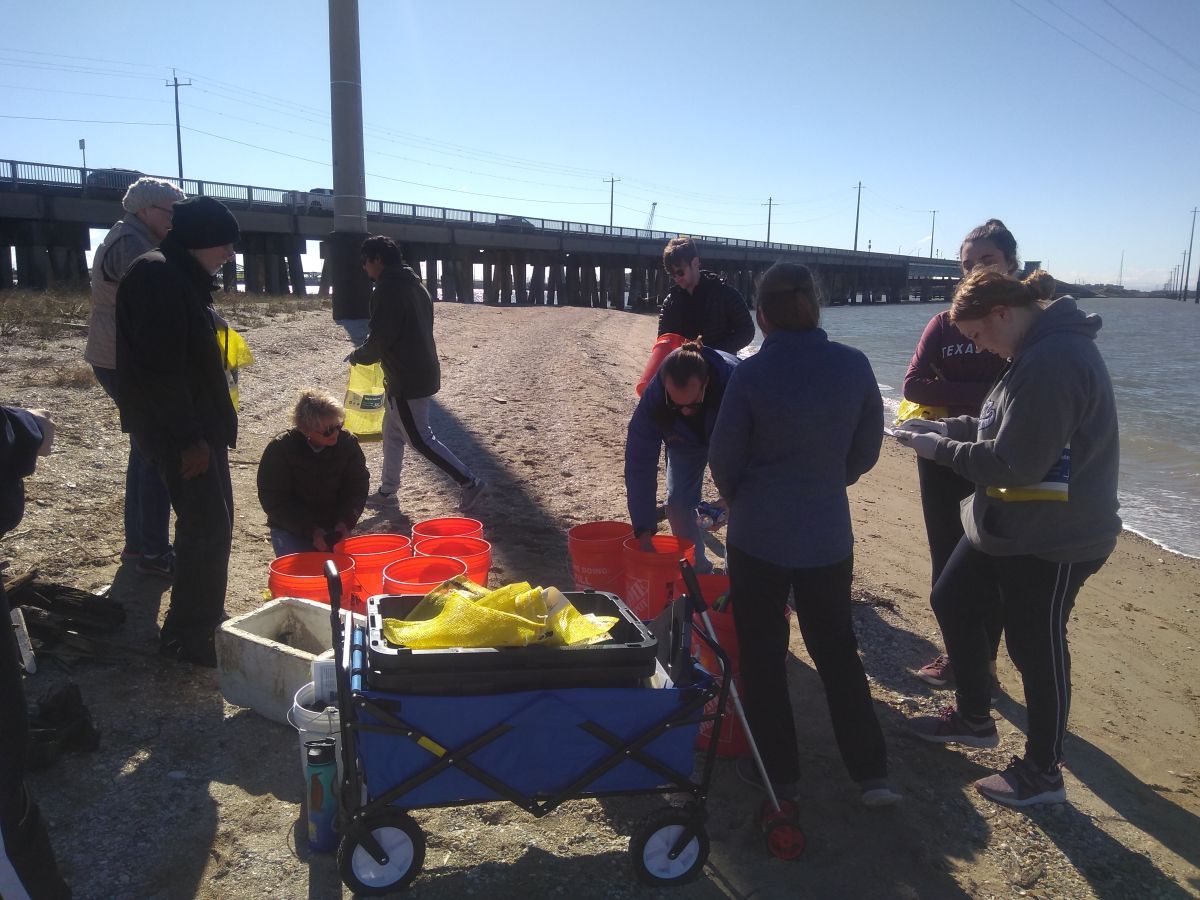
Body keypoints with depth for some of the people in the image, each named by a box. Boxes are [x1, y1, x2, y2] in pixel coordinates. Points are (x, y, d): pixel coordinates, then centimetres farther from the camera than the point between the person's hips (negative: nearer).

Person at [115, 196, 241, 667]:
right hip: (180, 433, -10)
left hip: (199, 427, 10)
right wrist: (187, 438, -23)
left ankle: (197, 625, 29)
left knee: (209, 526, 16)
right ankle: (189, 636, 6)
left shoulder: (184, 277, 15)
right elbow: (159, 367, -24)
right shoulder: (157, 277, -16)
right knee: (208, 530, -6)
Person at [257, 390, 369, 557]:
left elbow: (358, 487, -1)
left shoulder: (348, 443, -10)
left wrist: (345, 522, -17)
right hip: (290, 529, -2)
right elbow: (274, 502, -13)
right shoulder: (280, 449, -16)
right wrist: (311, 531, -20)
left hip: (333, 529, 2)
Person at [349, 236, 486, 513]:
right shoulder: (414, 285, 13)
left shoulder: (388, 290, -17)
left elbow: (378, 340, -19)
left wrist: (357, 357, 0)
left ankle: (470, 481, -4)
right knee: (392, 433, 19)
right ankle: (387, 491, 28)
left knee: (420, 439, -3)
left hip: (407, 380, -10)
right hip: (423, 372, 10)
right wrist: (368, 352, 20)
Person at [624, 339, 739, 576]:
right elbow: (640, 466, -33)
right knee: (678, 503, -5)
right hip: (686, 440, 2)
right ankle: (696, 568, 16)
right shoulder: (653, 397, -38)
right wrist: (644, 534, -35)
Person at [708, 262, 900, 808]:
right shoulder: (854, 366, -6)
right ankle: (871, 773, 21)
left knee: (762, 651, 12)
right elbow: (867, 450, 4)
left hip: (759, 533, -3)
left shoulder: (751, 375, -15)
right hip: (829, 533, 3)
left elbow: (724, 459, -6)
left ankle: (777, 770, 23)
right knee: (836, 647, 17)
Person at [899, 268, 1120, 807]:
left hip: (1051, 541, -10)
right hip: (1005, 526, 11)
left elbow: (1016, 463, -27)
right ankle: (973, 719, 38)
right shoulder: (1041, 350, 7)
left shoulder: (1052, 361, -26)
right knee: (951, 602, 19)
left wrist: (939, 449, -15)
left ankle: (1043, 773, 25)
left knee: (1036, 649, 4)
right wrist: (946, 428, 3)